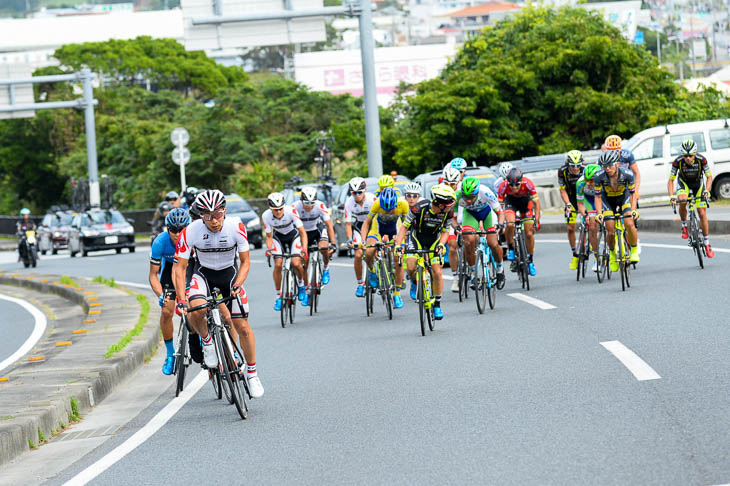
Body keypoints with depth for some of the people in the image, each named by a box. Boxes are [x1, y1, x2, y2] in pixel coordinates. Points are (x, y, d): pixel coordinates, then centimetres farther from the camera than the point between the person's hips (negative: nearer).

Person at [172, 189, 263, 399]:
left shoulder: (236, 227, -22)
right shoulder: (191, 231, -24)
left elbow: (245, 262, -10)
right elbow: (179, 267, -17)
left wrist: (237, 285, -26)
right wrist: (181, 299, -26)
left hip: (229, 274, 1)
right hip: (204, 274, -1)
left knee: (243, 327, -4)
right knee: (196, 310, -33)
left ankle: (252, 373, 15)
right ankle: (206, 341, -2)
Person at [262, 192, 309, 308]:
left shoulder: (291, 211, -33)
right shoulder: (266, 216, -26)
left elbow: (303, 233, -29)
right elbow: (269, 237, -12)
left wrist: (304, 250, -41)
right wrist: (269, 248, -31)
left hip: (293, 235, -2)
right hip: (278, 237, 2)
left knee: (296, 263, -21)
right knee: (278, 265, -16)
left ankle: (301, 284, 11)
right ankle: (278, 296, 0)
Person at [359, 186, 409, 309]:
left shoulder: (403, 204, -30)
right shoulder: (377, 203, -32)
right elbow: (367, 222, -18)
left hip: (394, 229, 1)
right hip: (378, 228, -1)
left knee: (398, 261, -11)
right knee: (369, 252, -29)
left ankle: (397, 294, 4)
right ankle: (371, 271, 3)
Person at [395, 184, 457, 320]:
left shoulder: (448, 212, -23)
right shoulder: (420, 208, -33)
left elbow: (445, 231, -9)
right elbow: (404, 226, -21)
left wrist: (441, 244, -28)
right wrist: (399, 244, -32)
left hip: (434, 238, 2)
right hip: (416, 236, -2)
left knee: (437, 272, -9)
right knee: (410, 267, -21)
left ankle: (437, 305, 7)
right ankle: (415, 282, 15)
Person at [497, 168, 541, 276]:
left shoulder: (527, 183, -34)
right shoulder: (504, 185, -33)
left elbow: (536, 202, -26)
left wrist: (537, 220, -34)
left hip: (525, 200, 0)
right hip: (511, 200, 0)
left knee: (529, 233, -4)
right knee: (510, 225, -29)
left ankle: (530, 261, 13)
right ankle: (510, 249, -4)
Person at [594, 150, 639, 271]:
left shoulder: (627, 174, -29)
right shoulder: (599, 177, -29)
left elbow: (632, 193, -16)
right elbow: (598, 196, -17)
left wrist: (633, 210, -27)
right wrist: (599, 213, -27)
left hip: (623, 198, 0)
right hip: (608, 200, 1)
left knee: (630, 224, -24)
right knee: (610, 232, -10)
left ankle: (634, 251, -1)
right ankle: (612, 253, 20)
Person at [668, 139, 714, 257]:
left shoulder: (701, 160, -30)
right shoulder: (677, 161, -29)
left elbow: (709, 177, -18)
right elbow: (671, 180, -21)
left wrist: (706, 191, -35)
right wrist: (671, 196, -35)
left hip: (698, 182, 0)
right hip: (684, 182, 0)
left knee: (702, 214, -4)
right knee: (682, 200, -34)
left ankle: (707, 243, 9)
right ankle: (684, 226, -10)